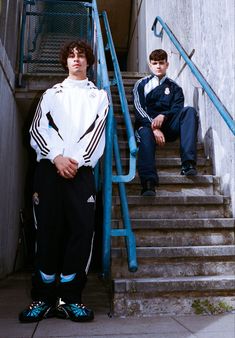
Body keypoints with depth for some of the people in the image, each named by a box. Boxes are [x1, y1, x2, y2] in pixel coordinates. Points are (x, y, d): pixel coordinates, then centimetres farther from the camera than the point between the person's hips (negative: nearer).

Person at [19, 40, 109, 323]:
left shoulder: (99, 96, 20)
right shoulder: (51, 94, 22)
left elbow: (97, 133, 5)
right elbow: (37, 130, 7)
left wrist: (76, 160, -10)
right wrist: (57, 157, -10)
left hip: (82, 169, 0)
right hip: (49, 167, 1)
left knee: (82, 230, -10)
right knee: (48, 230, -4)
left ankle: (69, 298, -1)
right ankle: (43, 298, 4)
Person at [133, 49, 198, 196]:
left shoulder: (174, 87, 22)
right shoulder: (142, 84, 17)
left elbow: (178, 109, 5)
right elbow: (139, 109, 0)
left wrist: (163, 116, -19)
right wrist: (154, 127, -16)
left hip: (169, 125, 2)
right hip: (147, 124, -2)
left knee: (189, 111, -25)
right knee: (145, 134, -38)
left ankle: (188, 162, -39)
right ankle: (148, 183, -58)